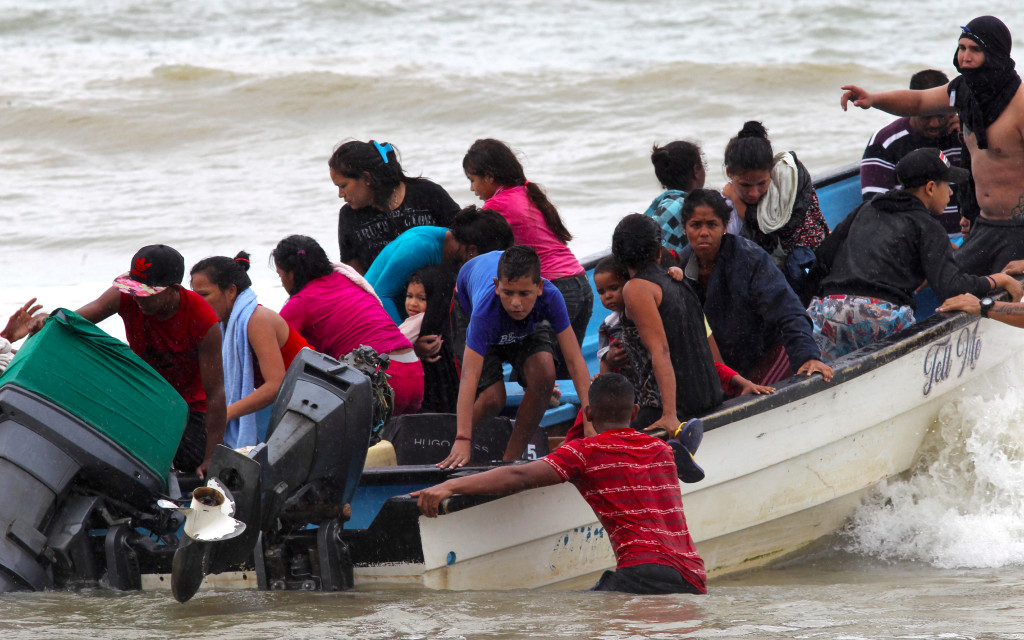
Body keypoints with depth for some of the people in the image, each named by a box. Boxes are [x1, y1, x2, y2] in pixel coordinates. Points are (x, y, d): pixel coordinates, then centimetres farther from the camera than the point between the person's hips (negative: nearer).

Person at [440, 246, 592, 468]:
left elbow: (574, 359, -36)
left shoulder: (550, 297, -39)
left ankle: (511, 458, -7)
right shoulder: (485, 308, -47)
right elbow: (470, 375, -51)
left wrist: (590, 420, -45)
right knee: (492, 399, -18)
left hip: (528, 324, 2)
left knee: (544, 375, -24)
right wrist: (463, 440, -59)